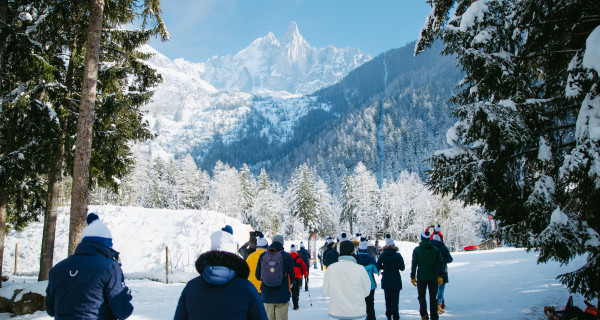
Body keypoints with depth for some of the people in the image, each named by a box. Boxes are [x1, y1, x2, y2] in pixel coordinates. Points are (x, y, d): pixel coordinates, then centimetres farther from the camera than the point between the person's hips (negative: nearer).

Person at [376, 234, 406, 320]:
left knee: (387, 298, 15)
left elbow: (378, 266, 2)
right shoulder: (398, 255, -9)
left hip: (385, 280, 3)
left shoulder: (382, 255, -4)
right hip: (395, 280, -2)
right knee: (395, 298, 0)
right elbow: (402, 268, -6)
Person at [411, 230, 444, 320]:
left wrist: (413, 277, -1)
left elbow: (414, 264, -5)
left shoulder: (417, 250, -3)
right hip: (433, 277, 1)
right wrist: (440, 276, 9)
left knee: (421, 296, 11)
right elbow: (440, 263, 2)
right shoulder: (436, 249, 2)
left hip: (421, 277, -1)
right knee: (433, 297, 11)